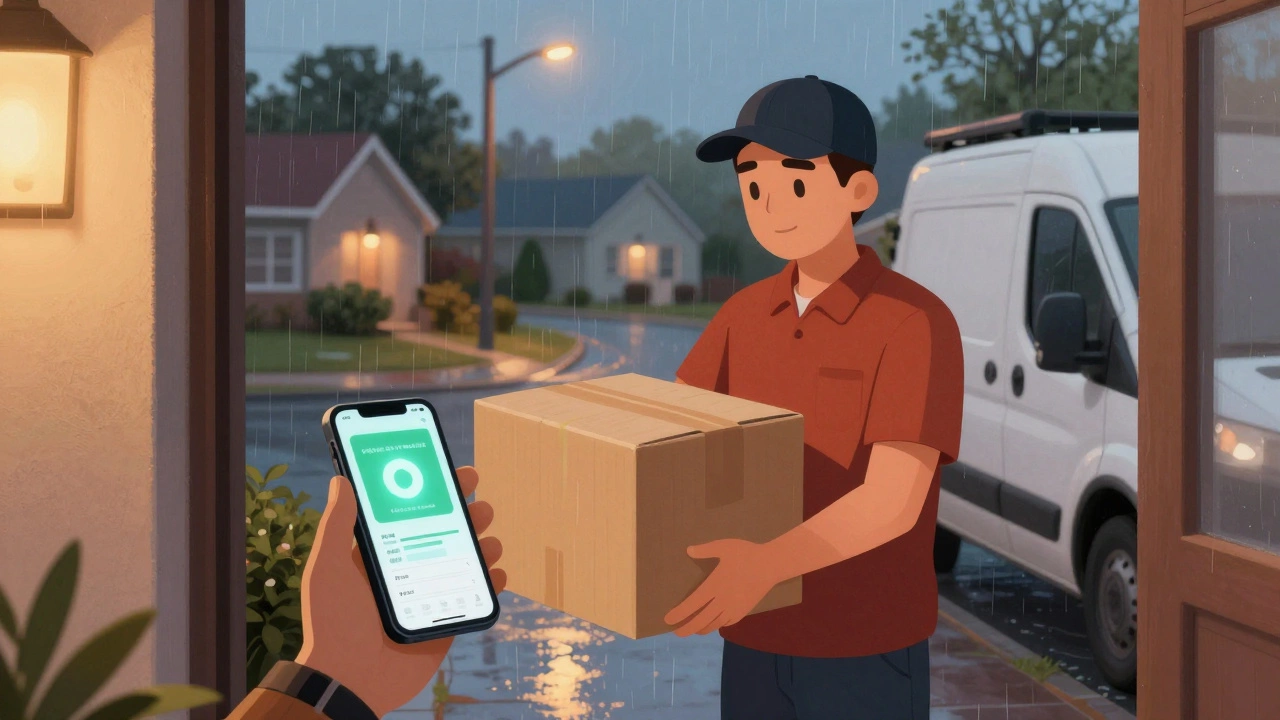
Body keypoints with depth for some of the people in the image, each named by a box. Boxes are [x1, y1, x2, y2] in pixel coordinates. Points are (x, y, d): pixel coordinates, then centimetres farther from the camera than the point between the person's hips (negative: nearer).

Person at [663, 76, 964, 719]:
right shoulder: (747, 314, 5)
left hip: (866, 654, -6)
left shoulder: (915, 323, -17)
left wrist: (764, 566, -42)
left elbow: (892, 503, -27)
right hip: (757, 645, 6)